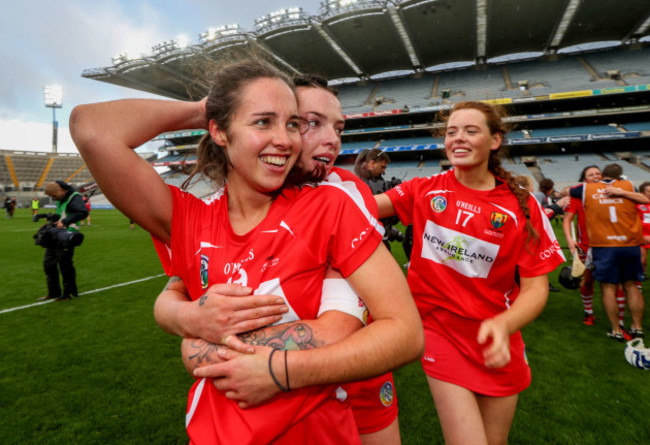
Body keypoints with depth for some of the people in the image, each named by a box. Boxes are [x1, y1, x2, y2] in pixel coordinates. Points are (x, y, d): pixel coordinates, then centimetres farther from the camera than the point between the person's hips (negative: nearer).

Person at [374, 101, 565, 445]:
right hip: (440, 328, -1)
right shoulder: (426, 190, -5)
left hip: (495, 339, 2)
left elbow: (535, 287, -9)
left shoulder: (522, 207, -8)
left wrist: (503, 325, -27)